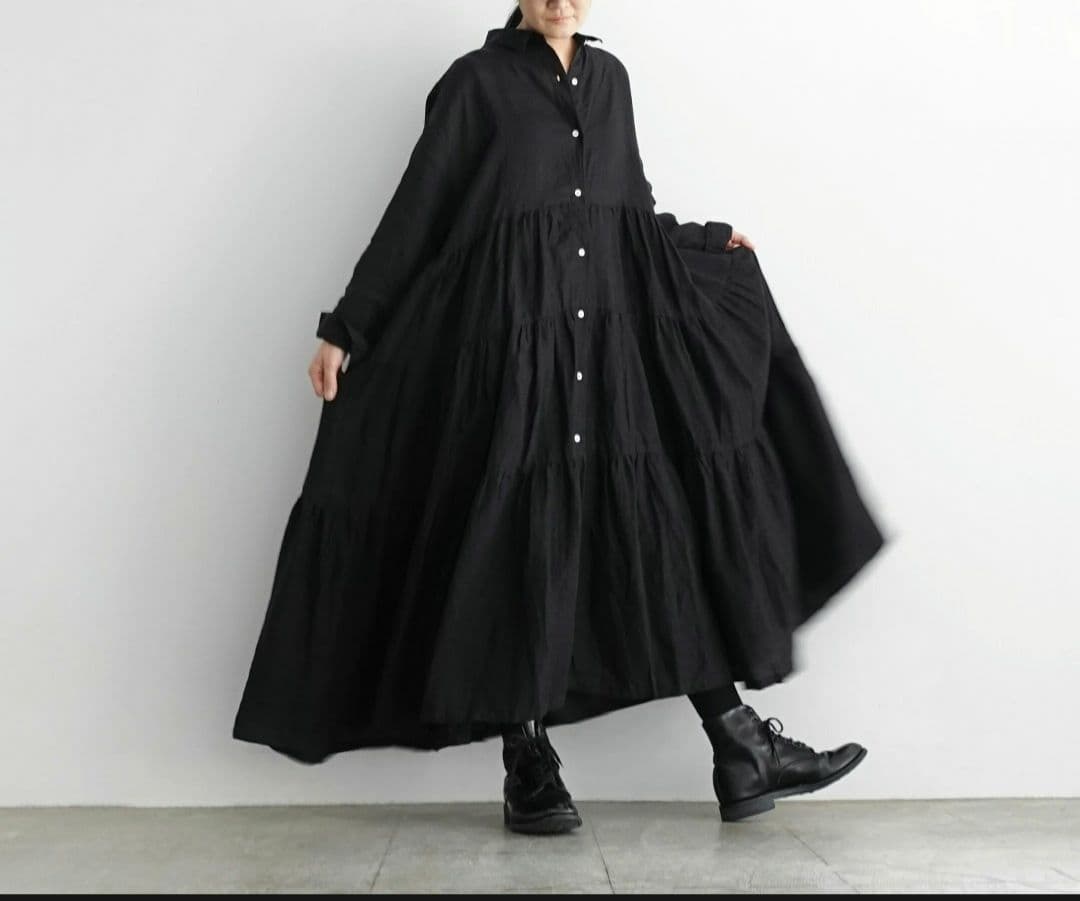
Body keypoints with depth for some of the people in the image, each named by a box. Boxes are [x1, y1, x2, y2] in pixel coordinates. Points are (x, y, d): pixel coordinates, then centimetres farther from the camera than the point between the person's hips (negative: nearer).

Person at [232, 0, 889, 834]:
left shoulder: (608, 75, 17)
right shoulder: (476, 79, 2)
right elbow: (416, 211, 1)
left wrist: (707, 242, 27)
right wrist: (347, 328, -1)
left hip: (616, 331, 5)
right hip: (514, 334, -5)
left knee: (672, 514, -1)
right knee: (519, 534, -4)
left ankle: (738, 743, 4)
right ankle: (528, 764, 7)